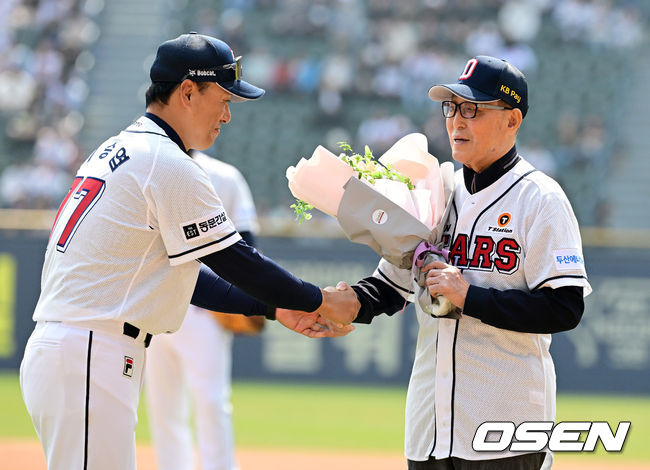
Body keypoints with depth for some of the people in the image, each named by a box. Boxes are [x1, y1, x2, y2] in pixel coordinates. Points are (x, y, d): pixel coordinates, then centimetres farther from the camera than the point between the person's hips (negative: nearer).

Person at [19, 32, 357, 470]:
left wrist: (273, 307, 22)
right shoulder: (170, 166, -10)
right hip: (87, 359, -10)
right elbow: (235, 261, -8)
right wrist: (320, 301, 4)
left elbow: (177, 268, 25)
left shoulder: (117, 151, 21)